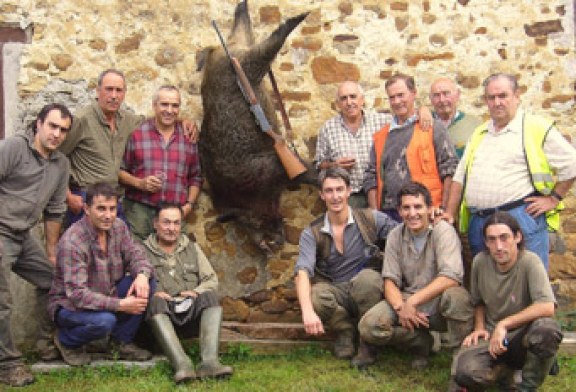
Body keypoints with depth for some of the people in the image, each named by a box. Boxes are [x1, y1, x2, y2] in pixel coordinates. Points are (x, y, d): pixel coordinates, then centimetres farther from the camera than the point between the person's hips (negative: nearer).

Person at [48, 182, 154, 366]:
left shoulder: (118, 227, -5)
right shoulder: (72, 241, -27)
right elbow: (77, 294, -31)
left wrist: (142, 274, -26)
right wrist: (120, 305, -34)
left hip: (108, 295, 7)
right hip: (70, 305, -7)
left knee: (145, 285, -14)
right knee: (104, 320, -36)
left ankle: (121, 343, 2)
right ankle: (66, 341, 0)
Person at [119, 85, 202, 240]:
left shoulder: (188, 137, 11)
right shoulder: (137, 133, 3)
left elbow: (195, 177, 17)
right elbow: (120, 170, 6)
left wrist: (189, 204, 4)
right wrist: (139, 183, -10)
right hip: (140, 209, -2)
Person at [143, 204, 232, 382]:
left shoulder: (192, 248, 20)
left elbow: (211, 280, 15)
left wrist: (196, 291, -5)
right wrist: (152, 292, -20)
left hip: (191, 310, 2)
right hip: (161, 313, -2)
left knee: (210, 296, -26)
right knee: (155, 301, -34)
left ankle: (210, 362, -41)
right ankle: (182, 364, -47)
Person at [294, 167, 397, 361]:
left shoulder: (369, 219, -1)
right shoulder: (312, 233, -3)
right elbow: (302, 272, -17)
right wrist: (307, 312, -35)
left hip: (366, 292, 0)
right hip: (335, 292, 0)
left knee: (367, 278, -34)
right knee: (315, 297, -33)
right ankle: (345, 330, 0)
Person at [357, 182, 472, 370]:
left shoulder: (443, 231, -11)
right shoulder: (395, 236, 3)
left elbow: (451, 277, -24)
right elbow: (390, 280, 1)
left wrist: (413, 301, -26)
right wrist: (401, 307, -21)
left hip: (438, 303, -4)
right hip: (407, 300, 4)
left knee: (455, 296, -39)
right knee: (368, 326, -21)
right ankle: (422, 343, 2)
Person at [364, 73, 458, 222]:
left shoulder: (433, 128, 4)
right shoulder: (381, 136, 17)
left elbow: (450, 169, -1)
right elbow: (371, 177, 15)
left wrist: (445, 209, -9)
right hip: (388, 214, 4)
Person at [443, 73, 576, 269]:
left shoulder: (537, 128, -1)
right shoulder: (479, 134, 18)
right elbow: (460, 177, 18)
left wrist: (554, 198, -4)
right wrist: (450, 213, 11)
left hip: (521, 218, -6)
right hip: (479, 222, 6)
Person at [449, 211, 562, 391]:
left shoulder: (530, 262, -17)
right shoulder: (480, 262, -2)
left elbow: (547, 307, -30)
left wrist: (504, 324, -24)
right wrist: (479, 328, -2)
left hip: (523, 335, -2)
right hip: (491, 336, 2)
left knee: (546, 329, -38)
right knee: (464, 372, -30)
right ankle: (503, 372, 8)